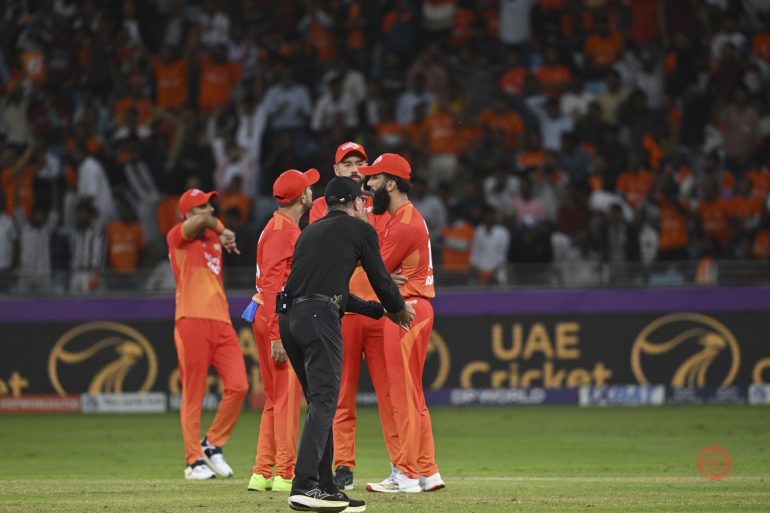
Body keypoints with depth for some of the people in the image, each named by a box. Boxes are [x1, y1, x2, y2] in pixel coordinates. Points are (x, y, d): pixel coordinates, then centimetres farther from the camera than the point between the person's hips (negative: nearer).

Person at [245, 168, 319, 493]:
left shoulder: (283, 227, 17)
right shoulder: (284, 230, -14)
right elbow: (273, 284, -21)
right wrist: (278, 335, -25)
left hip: (269, 317, 10)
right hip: (280, 319, -10)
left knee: (275, 398, 12)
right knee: (287, 396, -8)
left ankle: (262, 474, 14)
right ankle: (285, 476, -7)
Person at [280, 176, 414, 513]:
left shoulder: (311, 231, 29)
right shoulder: (359, 229, 9)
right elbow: (380, 280, 11)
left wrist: (380, 310, 42)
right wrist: (399, 309, 32)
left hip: (287, 318, 7)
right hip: (319, 319, -7)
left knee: (319, 403, 13)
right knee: (324, 402, -14)